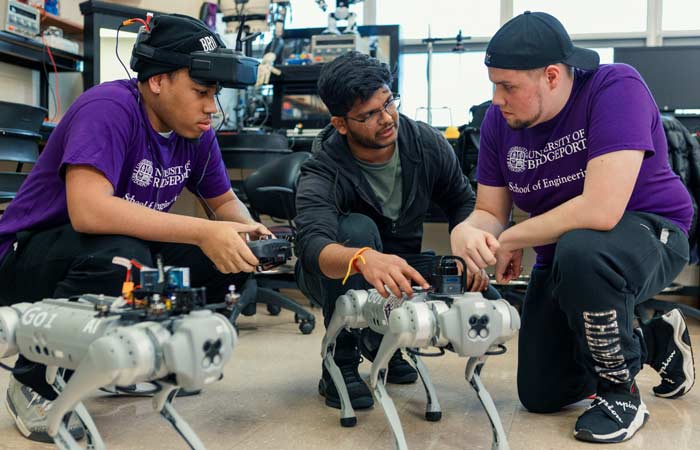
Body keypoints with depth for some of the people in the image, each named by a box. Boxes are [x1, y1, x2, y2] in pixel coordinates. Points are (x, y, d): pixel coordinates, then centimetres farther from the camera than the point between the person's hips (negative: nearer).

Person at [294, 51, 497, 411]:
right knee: (355, 230, -37)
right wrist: (364, 259, -66)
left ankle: (383, 341, 8)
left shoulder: (427, 144, -13)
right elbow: (313, 245, -44)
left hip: (401, 266, 4)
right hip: (338, 274, -4)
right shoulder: (322, 174, -26)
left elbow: (462, 202, 2)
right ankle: (340, 363, -18)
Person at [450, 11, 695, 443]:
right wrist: (467, 232, -29)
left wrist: (511, 241, -24)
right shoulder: (500, 119, -9)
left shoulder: (615, 88, -27)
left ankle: (621, 393, -14)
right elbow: (491, 212, -4)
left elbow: (600, 210, -37)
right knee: (540, 396, 10)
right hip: (563, 255, 7)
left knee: (579, 250, -42)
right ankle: (655, 341, 33)